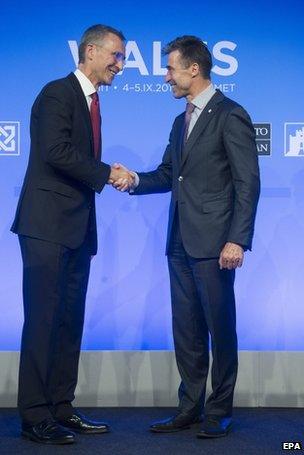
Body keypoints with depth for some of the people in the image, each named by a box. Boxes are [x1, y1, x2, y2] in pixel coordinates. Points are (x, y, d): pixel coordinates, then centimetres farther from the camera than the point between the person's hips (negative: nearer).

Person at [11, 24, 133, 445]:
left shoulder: (90, 101, 19)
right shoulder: (57, 94, -8)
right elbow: (56, 152, -20)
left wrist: (110, 175, 2)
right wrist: (106, 173, -12)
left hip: (76, 228, 9)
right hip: (47, 226, -9)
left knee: (70, 320, 10)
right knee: (43, 319, -6)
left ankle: (61, 409, 18)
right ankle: (35, 417, 0)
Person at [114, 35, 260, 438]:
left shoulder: (230, 116, -8)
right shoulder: (182, 122, 18)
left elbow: (248, 182, -12)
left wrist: (237, 240, -18)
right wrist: (135, 180, 0)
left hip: (214, 242, -8)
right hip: (181, 242, 8)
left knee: (220, 327, 2)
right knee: (186, 329, 12)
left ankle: (219, 412, 12)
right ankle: (190, 408, 21)